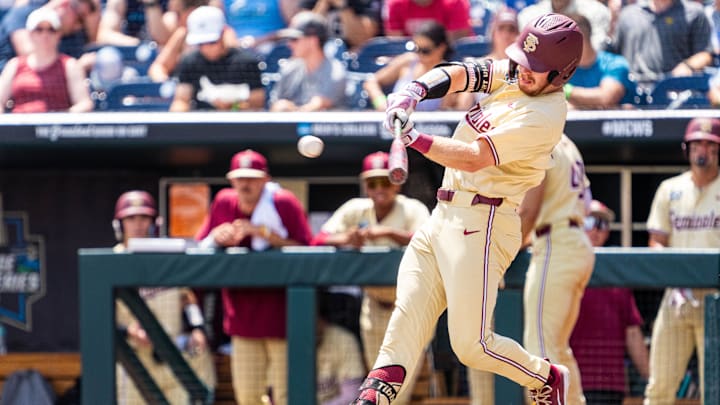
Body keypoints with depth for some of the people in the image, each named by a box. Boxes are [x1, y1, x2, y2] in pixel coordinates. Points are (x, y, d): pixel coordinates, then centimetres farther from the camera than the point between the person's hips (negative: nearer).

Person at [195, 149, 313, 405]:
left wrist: (267, 234, -22)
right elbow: (199, 249, 10)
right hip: (244, 318, 5)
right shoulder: (223, 203, 6)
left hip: (281, 315, -5)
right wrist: (217, 238, -12)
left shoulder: (284, 204, -8)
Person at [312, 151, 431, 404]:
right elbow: (318, 240, -12)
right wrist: (344, 239, -34)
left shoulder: (413, 210, -15)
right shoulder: (355, 210, -4)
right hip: (374, 304, 4)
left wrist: (387, 232, -46)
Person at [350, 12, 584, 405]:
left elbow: (475, 158, -24)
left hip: (481, 225, -8)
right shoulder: (513, 73, 8)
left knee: (472, 345, -7)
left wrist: (414, 139, -31)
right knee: (406, 320, -3)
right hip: (443, 217, 8)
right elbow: (457, 75, 3)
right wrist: (414, 91, -17)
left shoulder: (543, 116, -18)